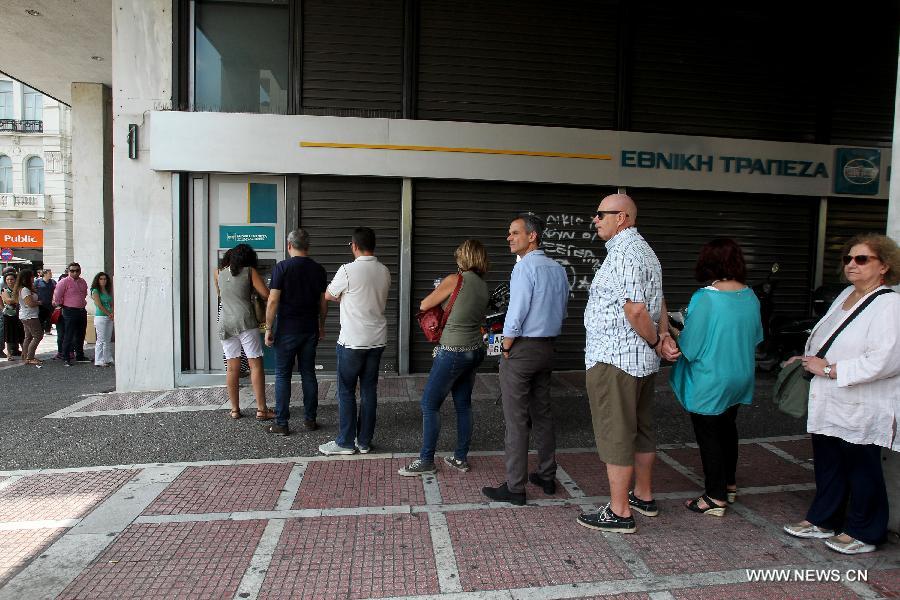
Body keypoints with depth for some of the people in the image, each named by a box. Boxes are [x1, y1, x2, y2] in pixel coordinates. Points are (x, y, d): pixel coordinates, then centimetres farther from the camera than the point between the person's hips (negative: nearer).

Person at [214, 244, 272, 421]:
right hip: (246, 323, -4)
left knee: (232, 367, 10)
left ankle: (235, 409, 15)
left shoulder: (218, 273, 12)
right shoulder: (250, 271, 1)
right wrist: (253, 292, 16)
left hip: (225, 324, 4)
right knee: (256, 365, -1)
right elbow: (266, 294, -4)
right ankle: (261, 410, -2)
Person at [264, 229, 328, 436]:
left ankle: (282, 423, 7)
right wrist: (321, 326, 20)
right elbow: (323, 303, 7)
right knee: (308, 374, 11)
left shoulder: (282, 267, -9)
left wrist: (268, 328, -5)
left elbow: (273, 301, -12)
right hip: (310, 329, 4)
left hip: (286, 330, -4)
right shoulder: (319, 270, 3)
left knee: (282, 376, 4)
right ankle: (310, 420, 17)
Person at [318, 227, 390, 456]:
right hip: (377, 340, 6)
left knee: (346, 391, 7)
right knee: (369, 390, 11)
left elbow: (328, 296, 2)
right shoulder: (384, 272, 3)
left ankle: (345, 442, 14)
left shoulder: (348, 270, -14)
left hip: (352, 341, -5)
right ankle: (364, 442, 19)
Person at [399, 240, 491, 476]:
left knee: (429, 404, 4)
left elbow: (424, 305, -8)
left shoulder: (455, 280, -14)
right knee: (463, 404, 16)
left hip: (452, 353, -7)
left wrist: (439, 298, 12)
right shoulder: (484, 288, 6)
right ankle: (461, 458, 25)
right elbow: (479, 318, 10)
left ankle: (426, 461, 12)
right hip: (475, 350, 8)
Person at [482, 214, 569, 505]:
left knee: (515, 419, -2)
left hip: (521, 348, -8)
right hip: (547, 348, 8)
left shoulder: (526, 266, -15)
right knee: (542, 413, 16)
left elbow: (516, 314, -20)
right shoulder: (558, 269, 9)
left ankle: (515, 487, 5)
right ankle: (547, 476, 27)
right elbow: (563, 309, 16)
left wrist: (506, 348, -8)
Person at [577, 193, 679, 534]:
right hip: (641, 360, 10)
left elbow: (635, 310, -24)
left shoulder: (623, 253, -17)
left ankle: (619, 513, 8)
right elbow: (659, 303, 16)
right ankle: (643, 497, 32)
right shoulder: (644, 250, 17)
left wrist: (655, 342, -9)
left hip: (613, 360, -10)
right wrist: (664, 336, 2)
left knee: (615, 434, -2)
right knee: (641, 429, 18)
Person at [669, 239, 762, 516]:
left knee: (708, 436, 6)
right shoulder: (750, 296, -3)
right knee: (727, 428, 23)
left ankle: (715, 498, 15)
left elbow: (689, 346, -22)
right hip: (741, 377, 7)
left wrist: (674, 336, -2)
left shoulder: (705, 298, -24)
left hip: (709, 382, -7)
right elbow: (756, 337, 9)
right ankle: (729, 485, 38)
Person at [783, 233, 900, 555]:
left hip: (861, 410, -8)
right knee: (827, 464, 18)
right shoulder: (846, 295, 11)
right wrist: (808, 359, 8)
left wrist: (829, 369, -21)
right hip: (830, 403, 9)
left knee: (862, 470, 8)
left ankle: (863, 532, 26)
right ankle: (823, 520, 34)